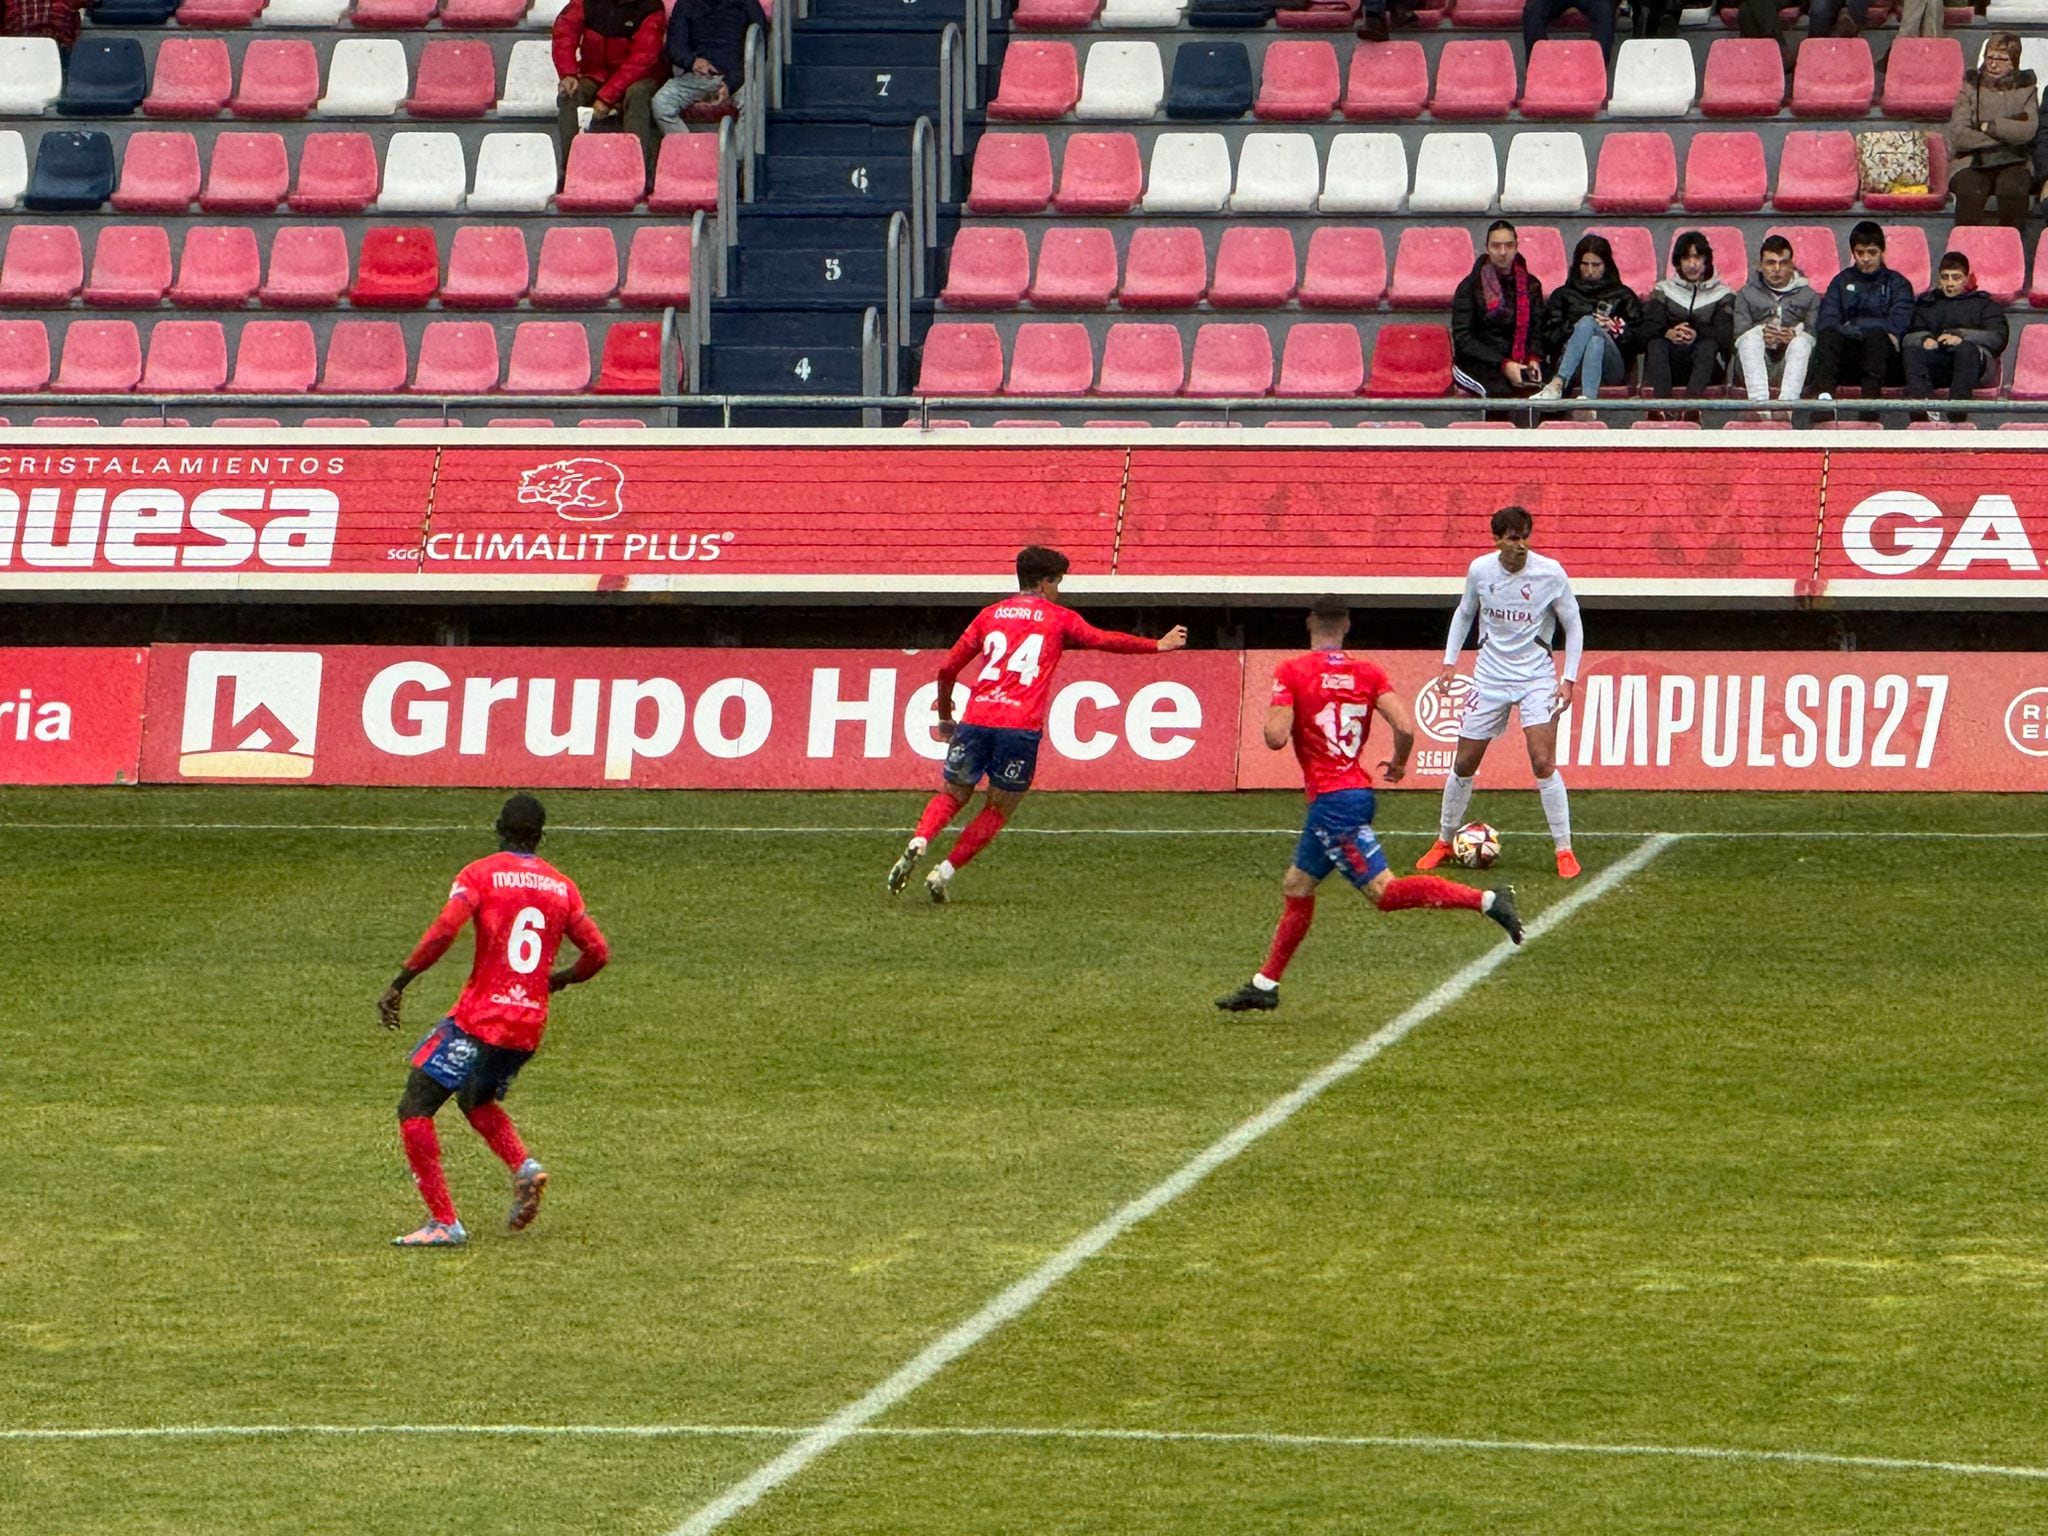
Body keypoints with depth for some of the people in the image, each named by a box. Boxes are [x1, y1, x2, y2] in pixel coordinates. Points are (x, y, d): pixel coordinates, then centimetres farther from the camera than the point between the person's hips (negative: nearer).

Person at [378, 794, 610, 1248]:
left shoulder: (480, 874, -2)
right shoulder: (562, 887, 11)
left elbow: (443, 932, -17)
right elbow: (598, 953, 12)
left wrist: (398, 985, -12)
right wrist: (558, 980, 31)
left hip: (478, 1019, -6)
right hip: (530, 1026, 6)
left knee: (415, 1109, 0)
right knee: (478, 1100, 30)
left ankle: (444, 1223, -9)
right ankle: (524, 1166, 3)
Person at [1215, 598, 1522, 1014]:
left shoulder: (1291, 672, -9)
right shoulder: (1367, 673, 5)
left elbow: (1276, 737, -16)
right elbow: (1405, 727, -5)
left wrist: (1272, 714, 6)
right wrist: (1398, 764, 15)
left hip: (1331, 800, -8)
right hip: (1357, 789, 8)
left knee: (1384, 891, -11)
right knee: (1296, 886, 18)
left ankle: (1487, 901, -23)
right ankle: (1265, 984, 24)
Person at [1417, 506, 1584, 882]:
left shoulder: (1550, 573, -13)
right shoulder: (1480, 570, -5)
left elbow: (1573, 626, -3)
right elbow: (1465, 613, 15)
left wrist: (1569, 679, -10)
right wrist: (1450, 661, 8)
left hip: (1537, 675, -3)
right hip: (1490, 675, 3)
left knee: (1543, 764, -16)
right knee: (1464, 763, 6)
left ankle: (1564, 851, -7)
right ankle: (1444, 842, 24)